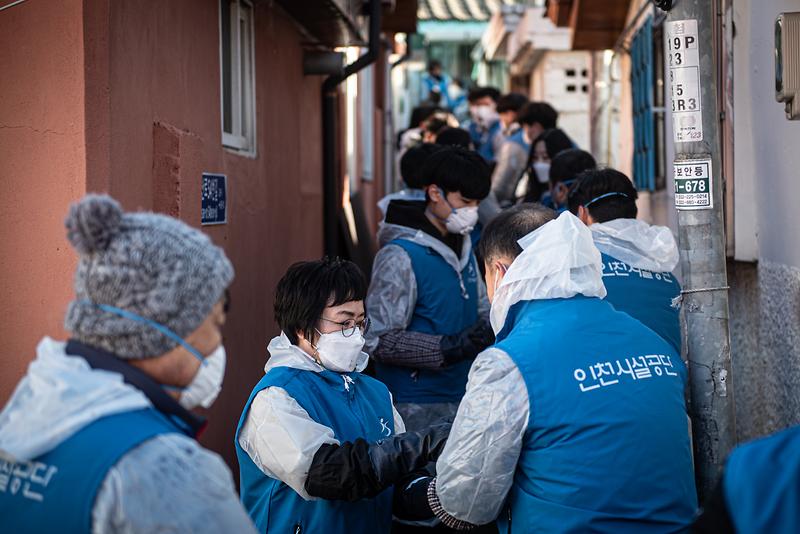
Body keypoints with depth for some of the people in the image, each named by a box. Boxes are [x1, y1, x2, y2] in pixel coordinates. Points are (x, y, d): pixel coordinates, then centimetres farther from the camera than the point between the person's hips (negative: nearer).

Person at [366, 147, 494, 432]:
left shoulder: (463, 247, 11)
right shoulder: (400, 256, -14)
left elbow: (481, 310, 22)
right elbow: (377, 341, -19)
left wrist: (490, 327, 0)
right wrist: (447, 347, -24)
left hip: (461, 396, 7)